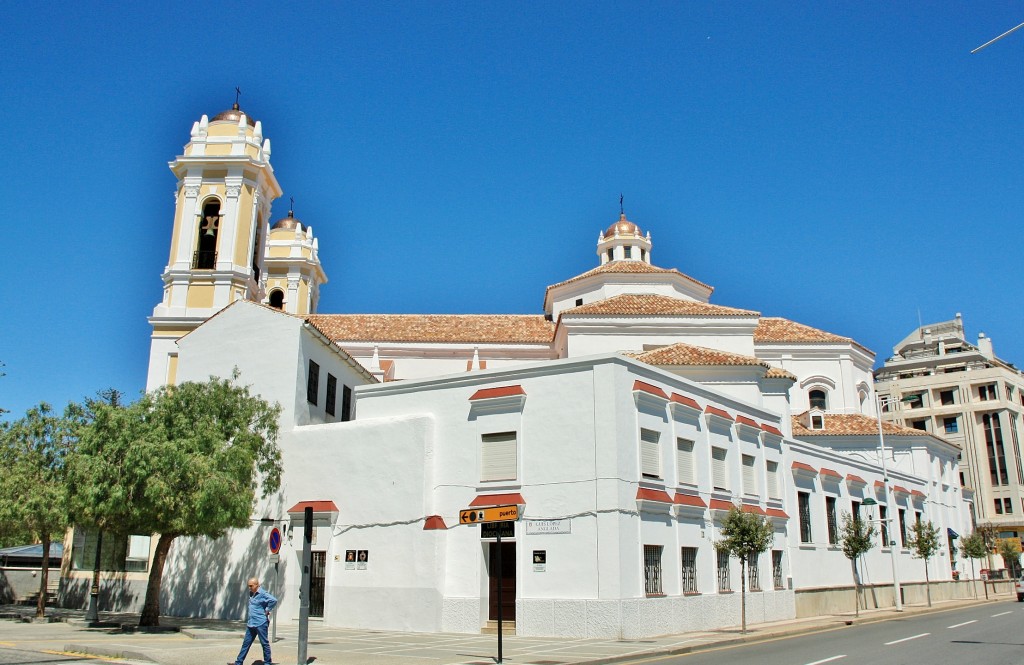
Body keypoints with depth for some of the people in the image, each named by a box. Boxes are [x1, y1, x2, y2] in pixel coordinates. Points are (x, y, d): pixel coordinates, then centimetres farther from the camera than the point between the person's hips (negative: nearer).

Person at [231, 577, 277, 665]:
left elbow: (274, 600, -28)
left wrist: (267, 610, -18)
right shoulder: (251, 594, 11)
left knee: (264, 643, 2)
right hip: (251, 624, 8)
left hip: (261, 623, -8)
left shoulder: (262, 594, -15)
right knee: (246, 643, 11)